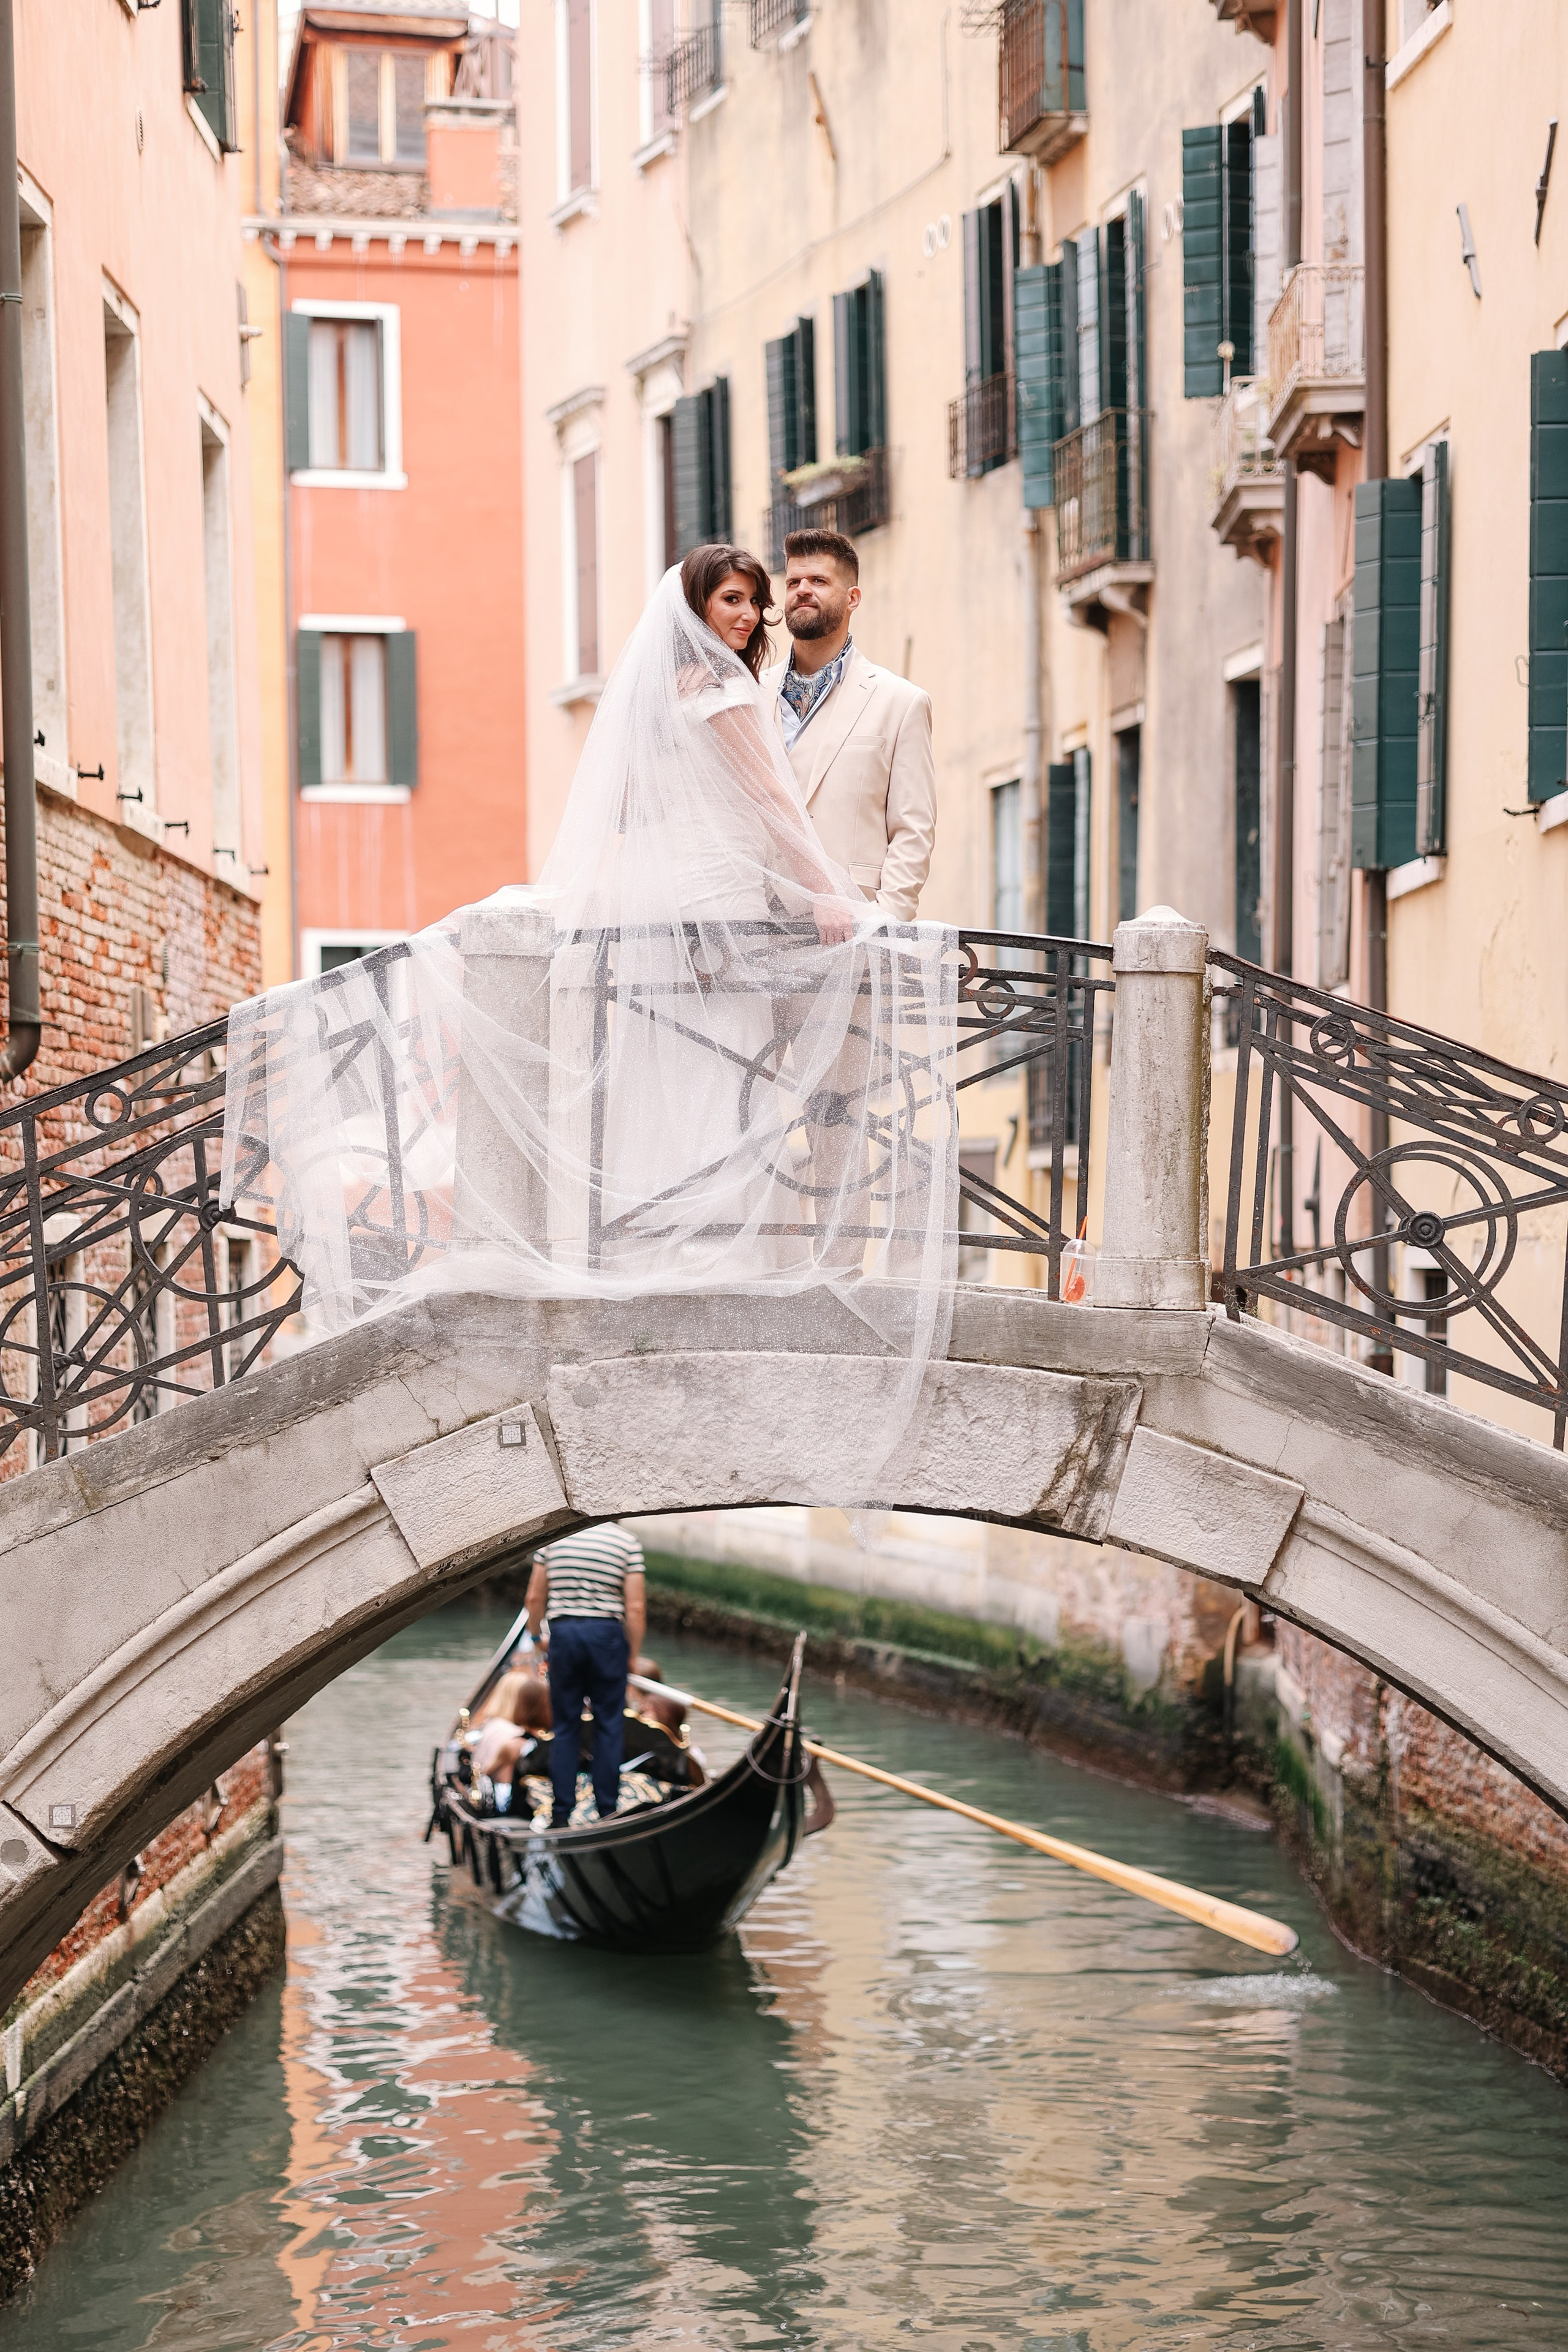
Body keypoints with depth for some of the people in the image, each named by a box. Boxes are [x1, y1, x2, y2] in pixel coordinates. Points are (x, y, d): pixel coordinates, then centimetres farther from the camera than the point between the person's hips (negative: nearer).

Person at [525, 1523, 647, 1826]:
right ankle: (607, 1812, 6)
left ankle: (560, 1814, 6)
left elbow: (535, 1597, 5)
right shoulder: (627, 1542, -1)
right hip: (607, 1633, -2)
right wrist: (632, 1656, 4)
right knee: (608, 1727, 7)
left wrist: (535, 1636, 22)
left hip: (563, 1633, 2)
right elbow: (636, 1607, -5)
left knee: (565, 1727, 8)